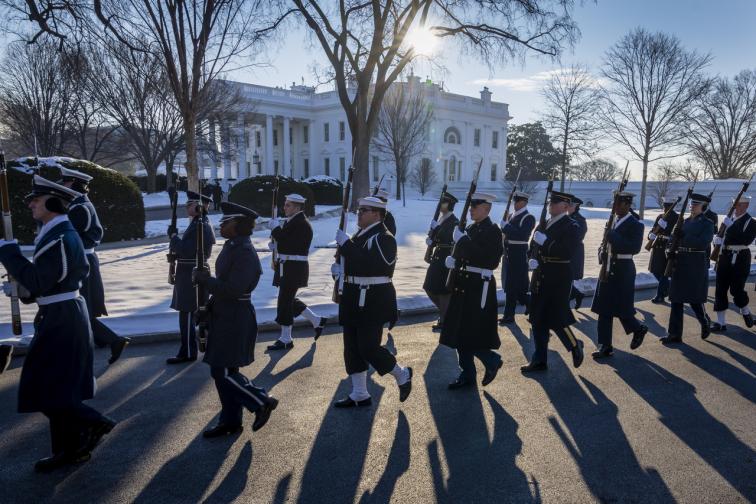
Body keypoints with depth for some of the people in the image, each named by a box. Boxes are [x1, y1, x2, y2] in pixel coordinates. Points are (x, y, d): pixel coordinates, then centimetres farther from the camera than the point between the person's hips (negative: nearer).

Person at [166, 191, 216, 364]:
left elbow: (186, 251, -23)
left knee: (186, 314, -3)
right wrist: (177, 243, 3)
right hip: (194, 274, 10)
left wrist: (174, 238, -8)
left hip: (190, 276, -10)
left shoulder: (200, 226, -18)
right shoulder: (199, 224, 13)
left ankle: (187, 353, 6)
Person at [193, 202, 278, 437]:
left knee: (223, 372, -6)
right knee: (224, 371, 14)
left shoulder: (245, 253, -20)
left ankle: (262, 401, 9)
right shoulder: (232, 247, 10)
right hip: (224, 317, 10)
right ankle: (230, 421, 25)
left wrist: (202, 278, -18)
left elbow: (233, 289, -27)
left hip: (235, 320, -10)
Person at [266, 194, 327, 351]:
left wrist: (275, 227, -10)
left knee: (285, 301, -2)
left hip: (293, 268, -10)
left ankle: (286, 339, 10)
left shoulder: (301, 223, -16)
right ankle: (317, 320, 28)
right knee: (289, 299, 18)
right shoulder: (292, 221, 15)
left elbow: (284, 238, -25)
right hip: (288, 267, 10)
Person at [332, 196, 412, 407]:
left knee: (368, 347, -6)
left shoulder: (384, 238, -13)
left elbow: (369, 264, -26)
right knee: (352, 347, 10)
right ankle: (360, 395, 21)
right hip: (355, 299, 9)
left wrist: (345, 243, -22)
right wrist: (340, 269, 2)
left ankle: (402, 375, 19)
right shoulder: (361, 235, 14)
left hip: (373, 301, -9)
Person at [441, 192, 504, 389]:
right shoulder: (470, 229, 12)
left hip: (480, 287, -8)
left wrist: (462, 240, -23)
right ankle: (467, 375, 21)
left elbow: (485, 258, -23)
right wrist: (453, 259, -3)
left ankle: (492, 360, 20)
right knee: (460, 331, 10)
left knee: (472, 333, -6)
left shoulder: (493, 230, -11)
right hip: (465, 284, 8)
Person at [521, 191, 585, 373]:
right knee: (538, 321, 9)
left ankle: (575, 347, 25)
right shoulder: (543, 225, 13)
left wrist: (545, 241, -24)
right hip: (540, 278, 7)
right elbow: (534, 247, 19)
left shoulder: (571, 227, -8)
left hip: (558, 280, -7)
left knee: (556, 320, -3)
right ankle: (539, 360, 19)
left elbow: (567, 253, -21)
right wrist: (532, 259, -1)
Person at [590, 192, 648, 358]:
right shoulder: (613, 220, 11)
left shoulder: (635, 224, -9)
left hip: (623, 271, -7)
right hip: (608, 269, 7)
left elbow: (635, 248, -21)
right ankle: (605, 346, 10)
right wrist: (603, 250, 3)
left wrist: (613, 236, -24)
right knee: (604, 309, 5)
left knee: (621, 308, 1)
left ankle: (638, 329, 32)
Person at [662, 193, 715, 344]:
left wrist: (683, 239, -19)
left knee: (694, 299, 2)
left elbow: (703, 243, -18)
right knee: (676, 299, 3)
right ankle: (674, 334, 7)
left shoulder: (707, 224, -4)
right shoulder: (685, 222, 13)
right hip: (680, 263, 6)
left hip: (697, 265, -6)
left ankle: (706, 324, 31)